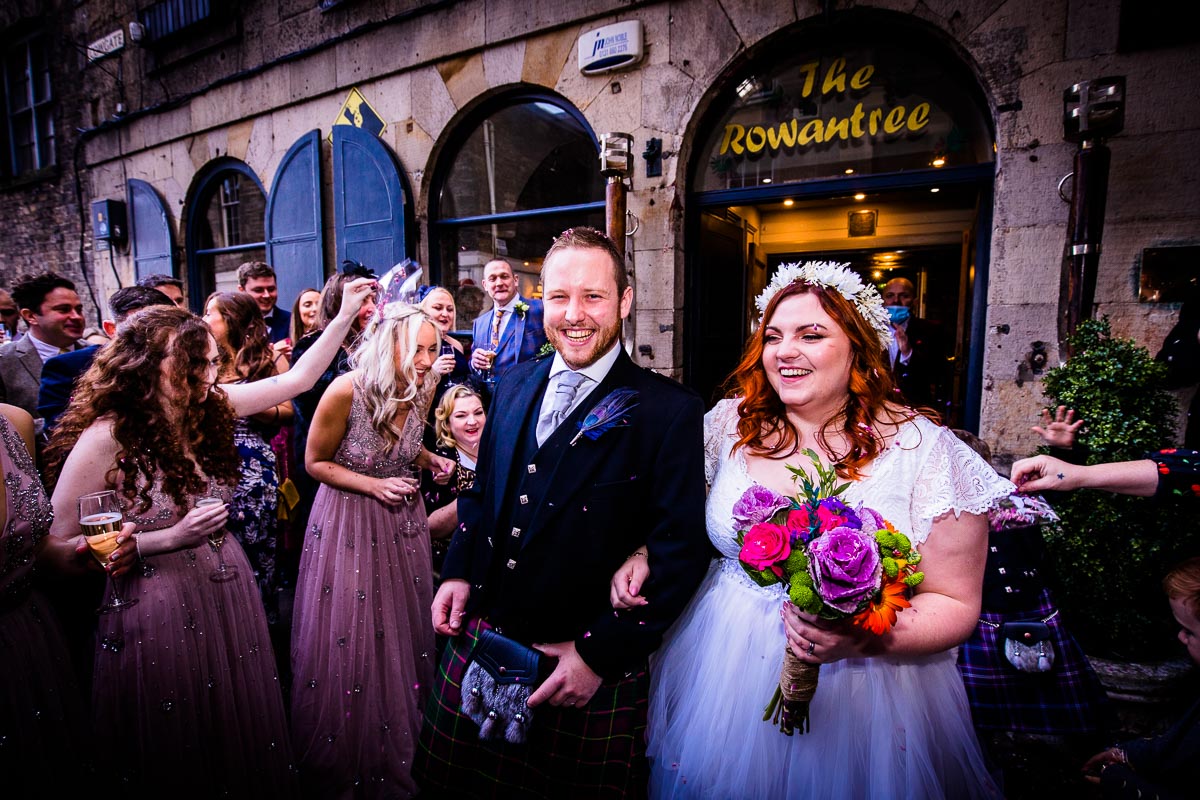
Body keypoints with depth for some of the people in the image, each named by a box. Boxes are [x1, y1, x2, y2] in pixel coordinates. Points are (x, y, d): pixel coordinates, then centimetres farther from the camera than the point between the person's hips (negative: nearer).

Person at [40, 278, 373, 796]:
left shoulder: (211, 406, -3)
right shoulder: (105, 436, -18)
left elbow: (298, 378, 2)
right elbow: (55, 549, -13)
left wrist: (347, 313, 0)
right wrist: (168, 539, -20)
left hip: (230, 591, 5)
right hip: (157, 611, -5)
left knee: (244, 732, 20)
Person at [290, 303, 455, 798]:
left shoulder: (421, 390, -9)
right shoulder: (346, 391, -24)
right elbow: (316, 463, -11)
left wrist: (430, 460, -10)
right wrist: (373, 485, -23)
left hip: (403, 523, 4)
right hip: (348, 524, -4)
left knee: (404, 635, 15)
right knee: (348, 644, 9)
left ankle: (400, 756, 40)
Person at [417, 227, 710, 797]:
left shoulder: (670, 411, -15)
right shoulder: (515, 384, 2)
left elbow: (680, 553, -15)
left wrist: (600, 654, -15)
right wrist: (458, 572, 2)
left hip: (594, 668, -4)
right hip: (480, 637, 5)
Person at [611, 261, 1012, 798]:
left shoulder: (924, 448, -14)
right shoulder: (730, 422, -6)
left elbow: (956, 603, -9)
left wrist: (863, 638, -25)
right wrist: (646, 557, -7)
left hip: (858, 689, -2)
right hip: (723, 670, 3)